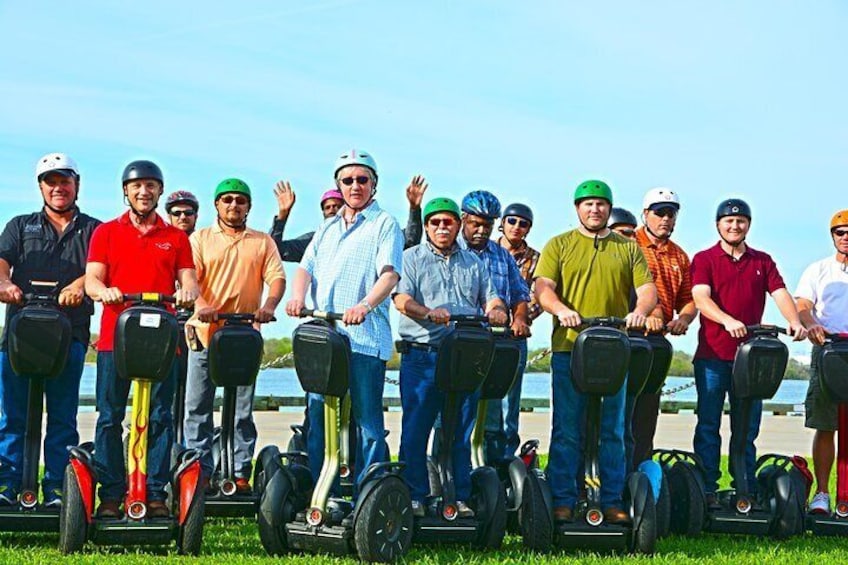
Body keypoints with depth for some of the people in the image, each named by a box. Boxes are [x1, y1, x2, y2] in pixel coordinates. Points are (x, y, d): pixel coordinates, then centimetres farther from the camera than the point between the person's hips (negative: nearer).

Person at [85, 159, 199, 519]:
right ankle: (110, 494, 3)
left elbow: (189, 280, 7)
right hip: (115, 337, -1)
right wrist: (103, 291, -20)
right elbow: (91, 279, 3)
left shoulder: (176, 237, 15)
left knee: (160, 418, 0)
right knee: (110, 418, -2)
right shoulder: (105, 233, 12)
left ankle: (156, 493, 4)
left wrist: (187, 292, -17)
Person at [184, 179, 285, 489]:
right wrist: (201, 305, -24)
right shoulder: (199, 239, 9)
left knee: (243, 410, 4)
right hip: (205, 332, 0)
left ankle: (242, 473, 9)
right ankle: (199, 471, 6)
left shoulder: (263, 242, 13)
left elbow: (277, 278, 2)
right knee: (197, 407, 0)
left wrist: (269, 305, -20)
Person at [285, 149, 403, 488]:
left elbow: (390, 274, -11)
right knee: (317, 416, 8)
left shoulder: (384, 224, 2)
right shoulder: (327, 228, 22)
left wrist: (364, 305, -29)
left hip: (365, 337, -6)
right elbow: (306, 267, 15)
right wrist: (298, 297, -7)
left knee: (367, 420, -3)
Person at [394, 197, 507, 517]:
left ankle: (461, 497, 11)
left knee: (462, 430, 5)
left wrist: (496, 309, -11)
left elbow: (490, 297, 14)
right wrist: (427, 313, -26)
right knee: (415, 428, -2)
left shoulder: (473, 263, 18)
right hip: (421, 356, -3)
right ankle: (415, 496, 6)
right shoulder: (412, 258, 7)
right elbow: (401, 298, -7)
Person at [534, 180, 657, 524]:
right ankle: (563, 501, 4)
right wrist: (561, 309, -23)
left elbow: (648, 289, 7)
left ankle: (612, 502, 11)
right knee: (567, 430, -1)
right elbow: (543, 287, -3)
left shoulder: (628, 249, 14)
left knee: (613, 430, 5)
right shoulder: (559, 246, 9)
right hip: (569, 349, -2)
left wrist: (640, 311, -15)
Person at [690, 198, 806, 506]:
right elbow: (701, 297, -12)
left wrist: (795, 322, -19)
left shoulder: (763, 261, 14)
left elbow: (780, 293, 1)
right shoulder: (704, 259, 3)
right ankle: (706, 489, 5)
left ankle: (747, 489, 12)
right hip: (712, 355, -3)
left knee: (748, 426, 6)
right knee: (708, 424, 1)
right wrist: (727, 321, -31)